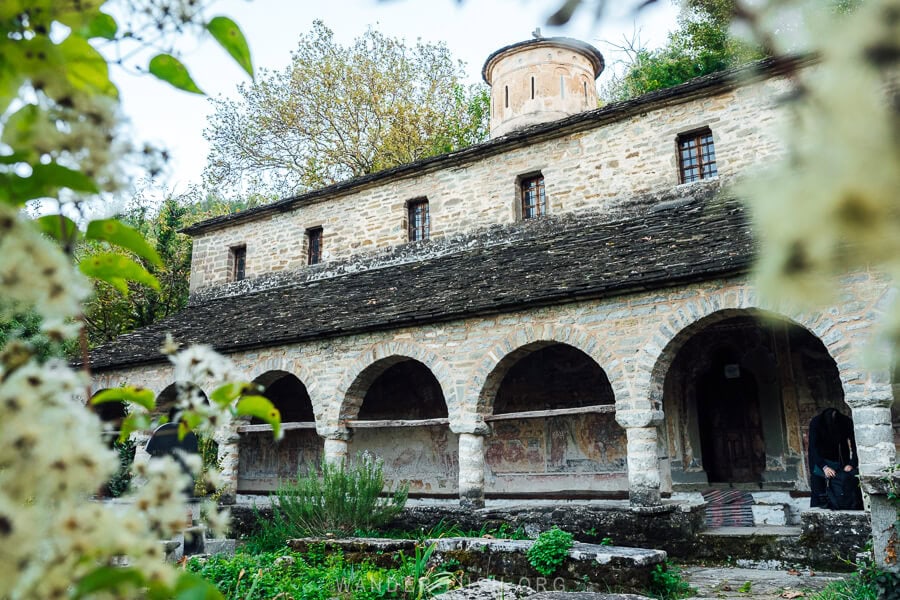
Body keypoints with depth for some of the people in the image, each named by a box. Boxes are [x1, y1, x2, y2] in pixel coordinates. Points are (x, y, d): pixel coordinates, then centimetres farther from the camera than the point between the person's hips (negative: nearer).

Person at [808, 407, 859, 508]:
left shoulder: (847, 422, -21)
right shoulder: (816, 422, -26)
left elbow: (854, 444, -24)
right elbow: (813, 447, -29)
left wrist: (852, 464, -39)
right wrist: (824, 467, -41)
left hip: (839, 461, 2)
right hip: (819, 459, -2)